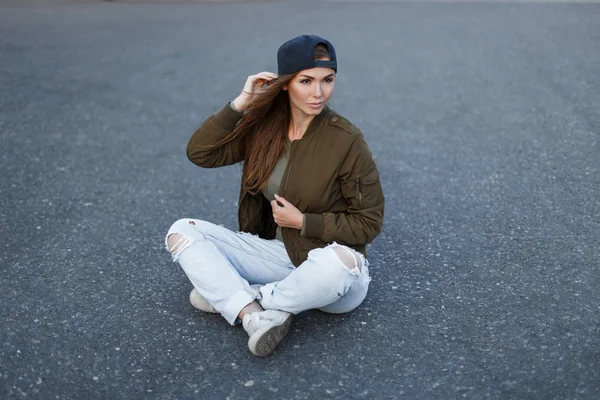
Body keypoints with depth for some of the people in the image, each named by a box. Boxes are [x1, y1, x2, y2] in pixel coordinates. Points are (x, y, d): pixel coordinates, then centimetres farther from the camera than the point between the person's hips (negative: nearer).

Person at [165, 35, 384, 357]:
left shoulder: (346, 141, -16)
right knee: (182, 232, -8)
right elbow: (200, 153, -8)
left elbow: (368, 223, -11)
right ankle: (256, 316, -27)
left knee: (341, 261, -40)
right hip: (277, 252, 4)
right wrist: (240, 103, -15)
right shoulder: (263, 126, -3)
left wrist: (303, 222, -17)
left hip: (329, 261, -4)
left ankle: (227, 296, -16)